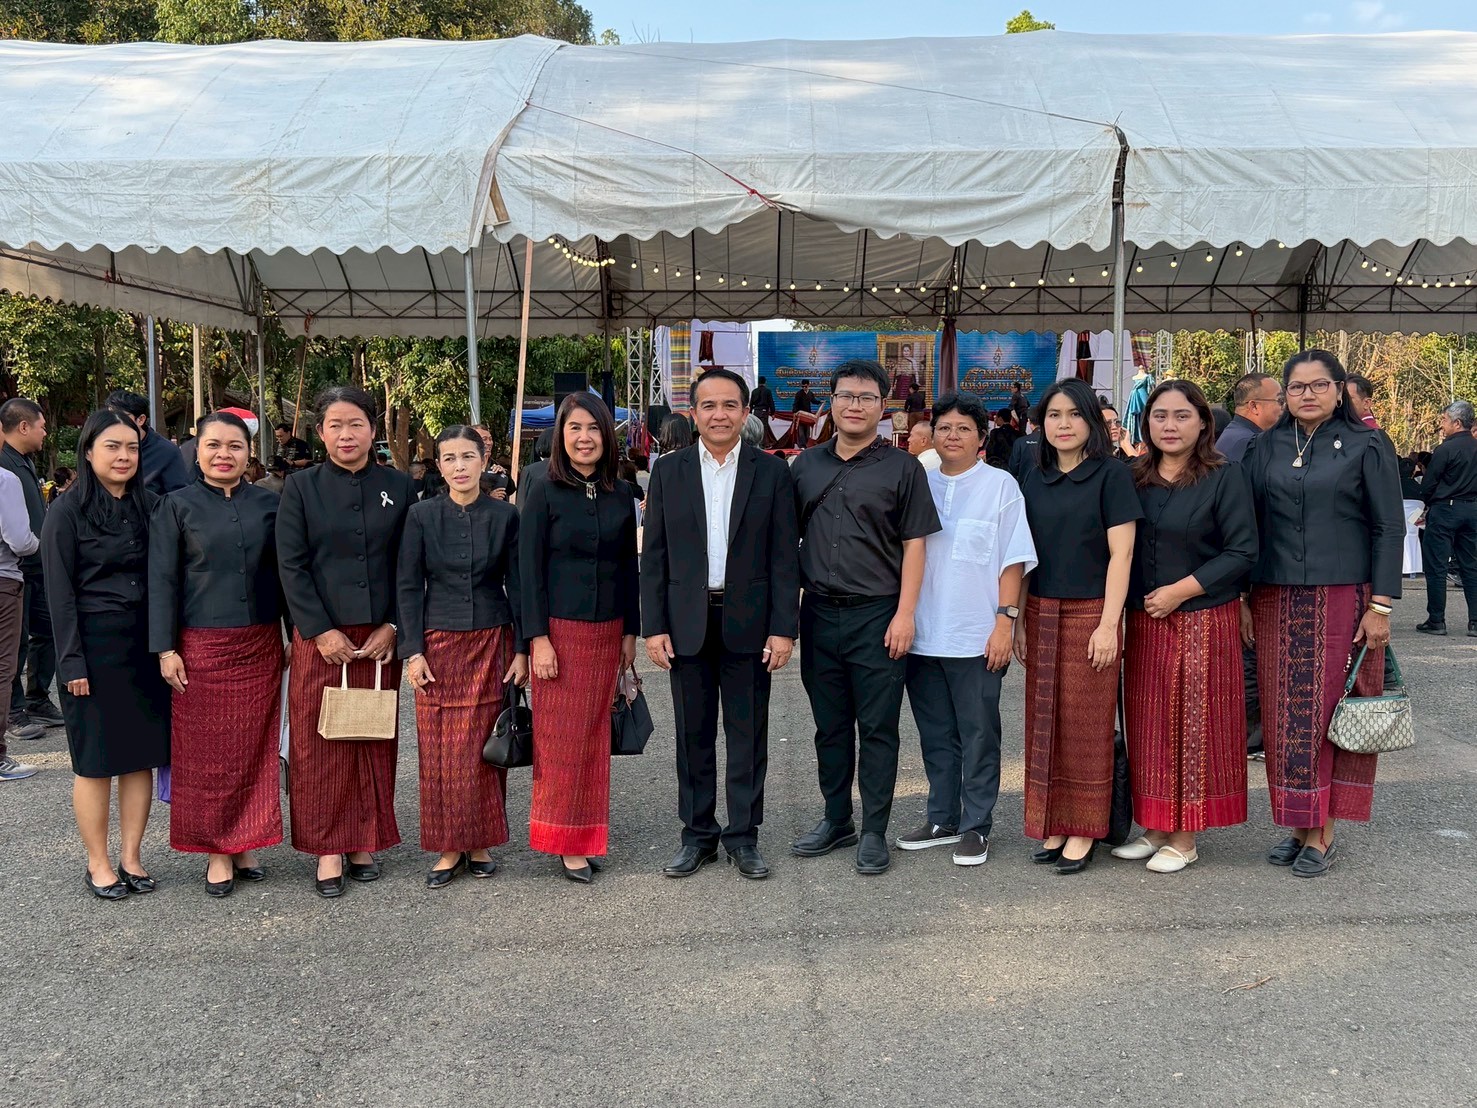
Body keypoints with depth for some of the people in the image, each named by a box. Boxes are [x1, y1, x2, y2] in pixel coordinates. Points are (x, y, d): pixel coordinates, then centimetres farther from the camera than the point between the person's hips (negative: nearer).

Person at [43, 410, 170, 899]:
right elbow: (60, 592, -7)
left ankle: (130, 858, 19)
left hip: (145, 646, 4)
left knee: (142, 754, 7)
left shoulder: (150, 506, 8)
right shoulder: (67, 511, -5)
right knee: (95, 759, 4)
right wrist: (72, 662, -11)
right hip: (95, 647, -4)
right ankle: (98, 864, 16)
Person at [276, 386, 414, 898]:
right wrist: (321, 630, -11)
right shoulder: (301, 487, 1)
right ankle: (328, 849, 12)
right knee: (320, 743, 2)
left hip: (380, 638, 1)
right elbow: (291, 566, -4)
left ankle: (365, 842, 20)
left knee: (375, 741, 7)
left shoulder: (398, 486, 4)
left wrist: (391, 628, -6)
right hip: (320, 637, -1)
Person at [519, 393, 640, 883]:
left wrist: (630, 632, 9)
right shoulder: (545, 493, -4)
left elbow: (628, 567, 12)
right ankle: (566, 841, 11)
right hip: (560, 628, -4)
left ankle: (587, 833, 21)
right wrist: (538, 638, -12)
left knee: (594, 734, 10)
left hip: (607, 632, 4)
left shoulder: (622, 496, 7)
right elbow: (529, 569, -6)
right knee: (561, 737, 0)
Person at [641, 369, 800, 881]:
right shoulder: (669, 472, 4)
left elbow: (784, 556, -1)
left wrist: (783, 628, -6)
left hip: (748, 623, -1)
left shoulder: (771, 471, 1)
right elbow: (654, 556, 4)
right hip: (687, 624, 1)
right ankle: (698, 835, 22)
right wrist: (654, 626, -3)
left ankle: (743, 836, 19)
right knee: (694, 736, 9)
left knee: (748, 736, 7)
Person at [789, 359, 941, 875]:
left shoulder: (902, 468, 0)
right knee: (830, 726, 13)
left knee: (877, 729, 2)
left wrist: (905, 614, -11)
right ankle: (836, 821, 26)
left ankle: (874, 832, 13)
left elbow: (914, 544, -3)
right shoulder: (806, 465, 10)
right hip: (819, 614, 4)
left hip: (876, 616, -4)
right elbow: (788, 538, 14)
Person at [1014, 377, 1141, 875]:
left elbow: (1120, 553, -8)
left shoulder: (1110, 474, -4)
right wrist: (1019, 621, 8)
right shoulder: (1034, 479, 9)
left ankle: (1084, 830, 12)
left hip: (1090, 614, -4)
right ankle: (1053, 825, 17)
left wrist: (1108, 624, -14)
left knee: (1086, 723, 2)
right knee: (1044, 721, 7)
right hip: (1041, 615, 4)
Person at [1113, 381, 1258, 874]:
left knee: (1193, 725, 1)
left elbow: (1243, 552, -10)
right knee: (1148, 726, 8)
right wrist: (1128, 603, 1)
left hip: (1203, 623, -5)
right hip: (1144, 623, 5)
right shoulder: (1134, 479, 8)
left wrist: (1182, 590, -15)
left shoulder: (1224, 478, -5)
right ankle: (1155, 827, 19)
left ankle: (1185, 838, 10)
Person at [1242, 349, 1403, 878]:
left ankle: (1322, 831, 9)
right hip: (1276, 601, 3)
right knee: (1285, 714, 5)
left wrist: (1381, 606, -9)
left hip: (1343, 601, -3)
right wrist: (1242, 598, 5)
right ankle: (1299, 824, 16)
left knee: (1332, 711, 0)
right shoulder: (1264, 448, 8)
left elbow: (1389, 530, -2)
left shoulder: (1368, 446, 0)